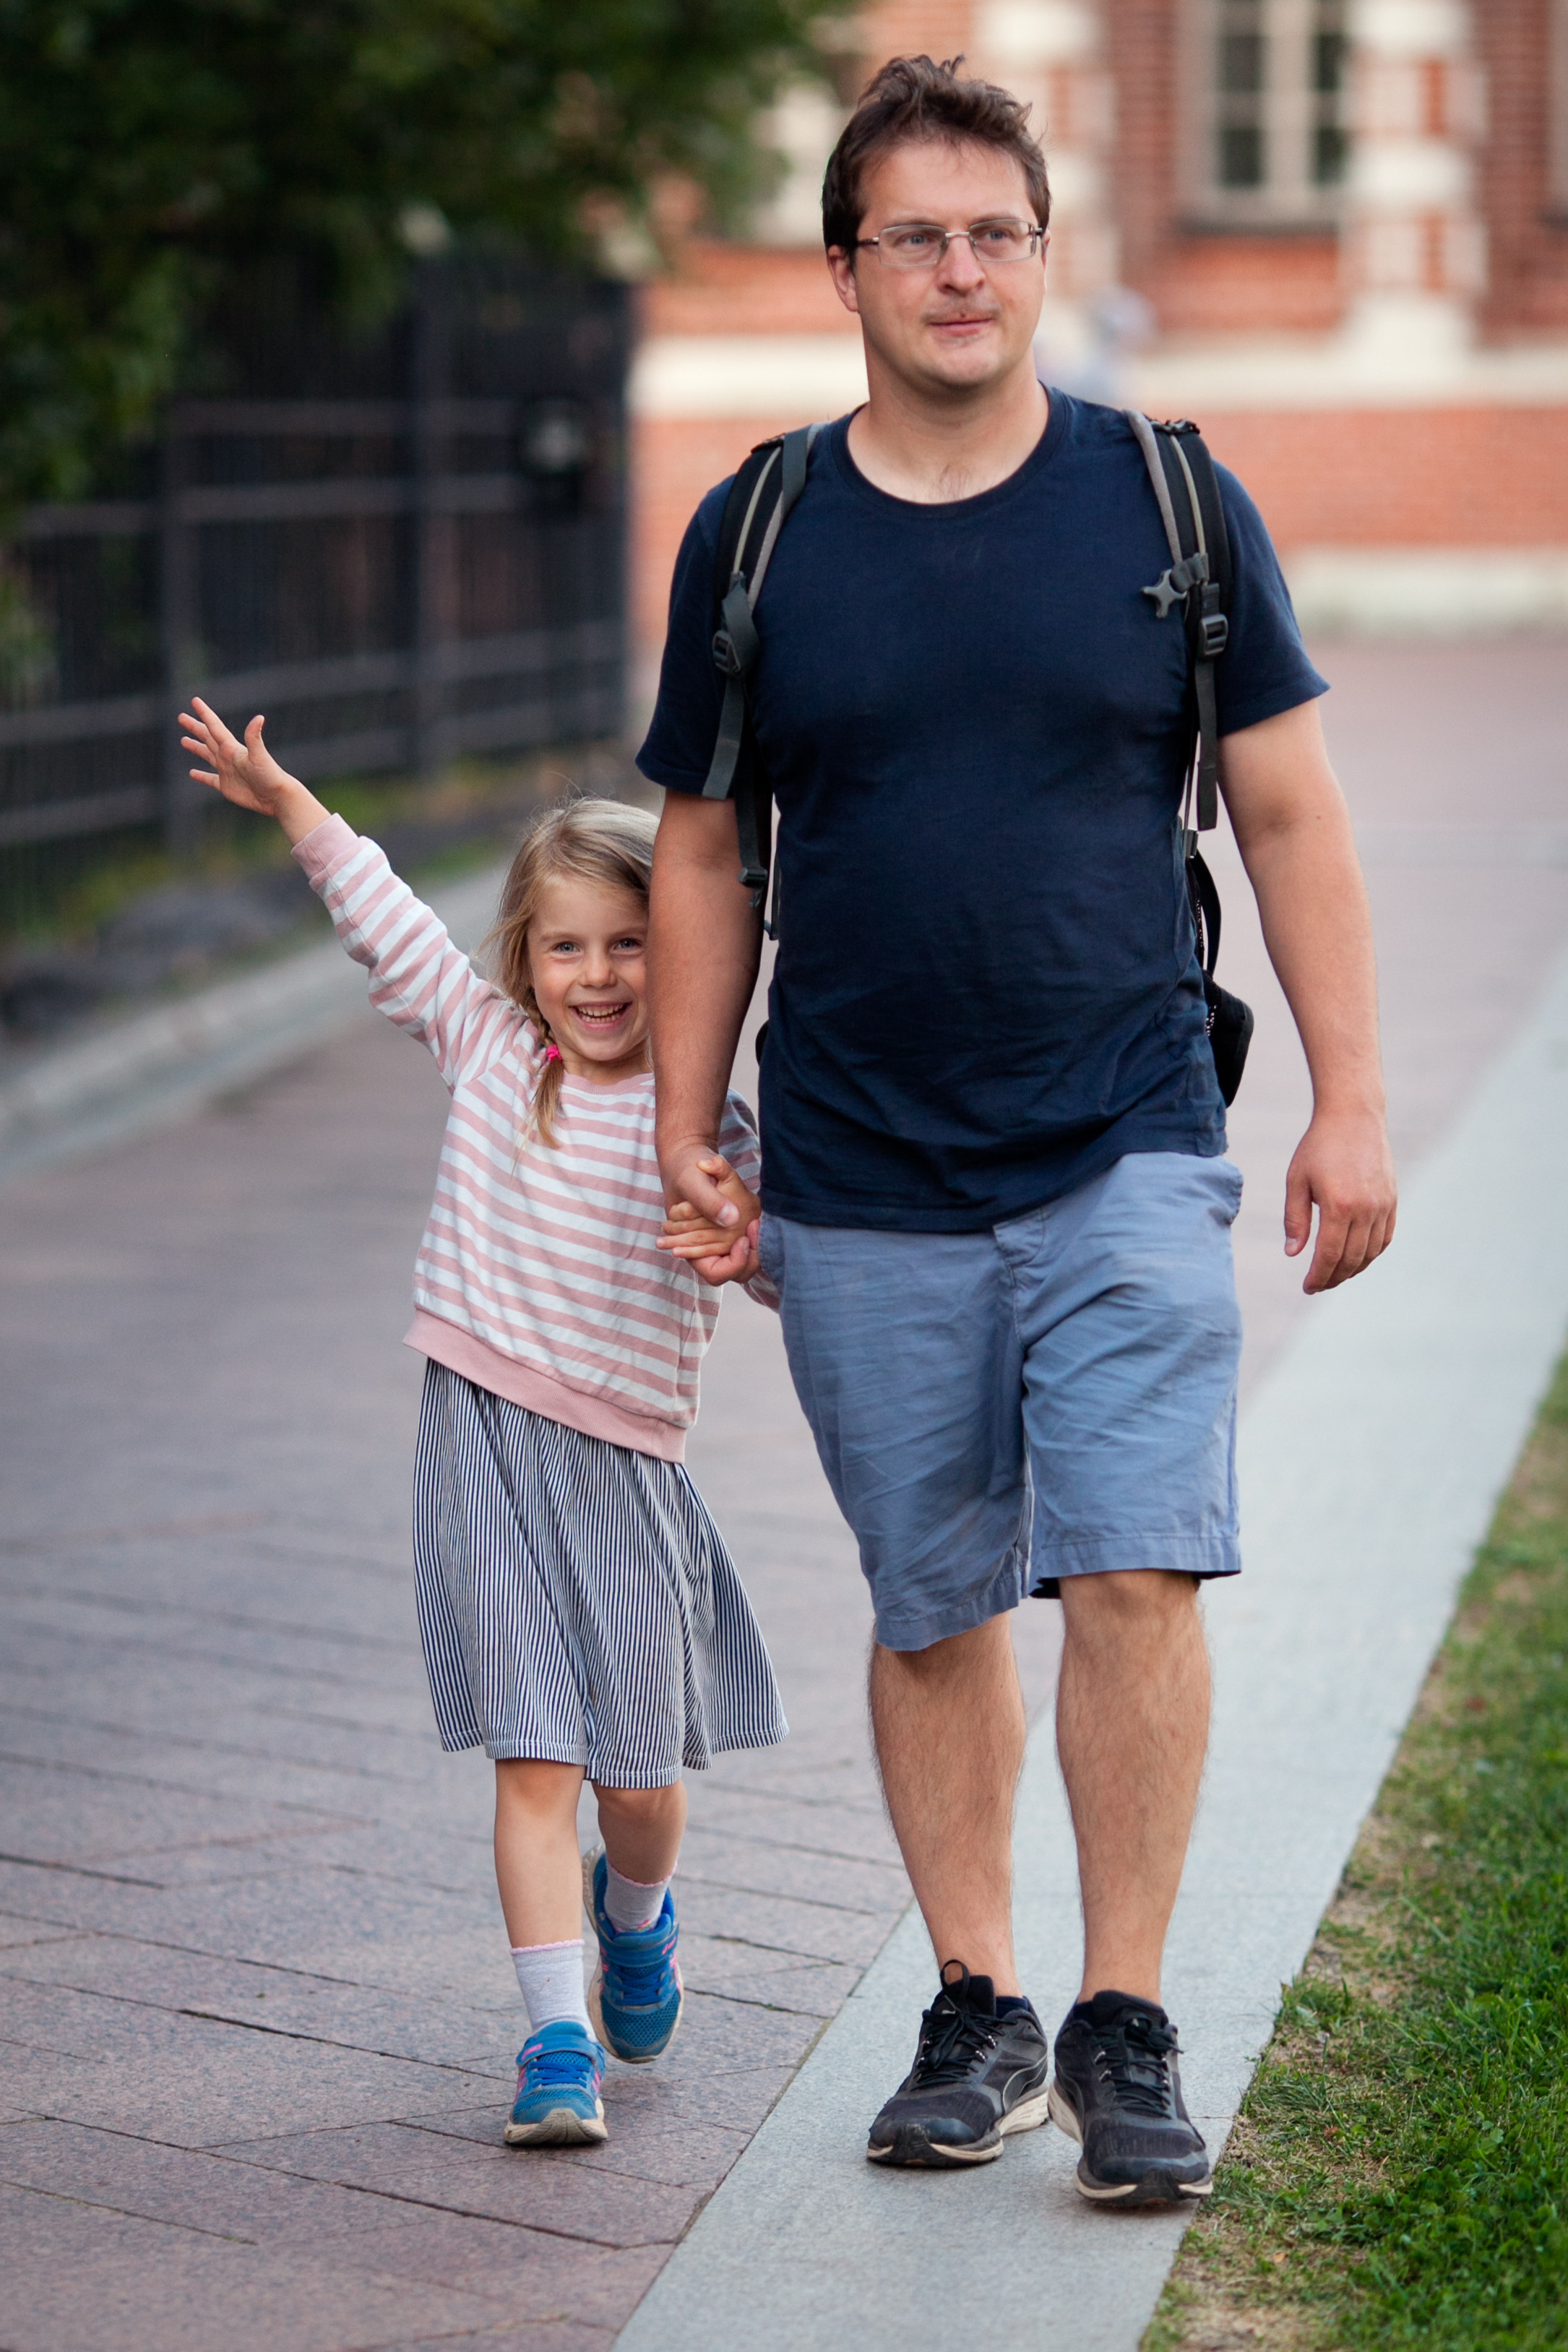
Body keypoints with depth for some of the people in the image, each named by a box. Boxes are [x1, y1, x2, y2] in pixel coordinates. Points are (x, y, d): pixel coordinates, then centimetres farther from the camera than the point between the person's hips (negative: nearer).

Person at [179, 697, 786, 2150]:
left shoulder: (702, 1123, -1)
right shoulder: (489, 1050, 5)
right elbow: (390, 925, 13)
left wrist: (745, 1222, -24)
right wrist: (286, 802, 11)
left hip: (623, 1458, 0)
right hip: (483, 1444, 0)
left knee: (640, 1772, 7)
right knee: (533, 1756, -5)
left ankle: (634, 1916, 40)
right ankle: (557, 2036, -2)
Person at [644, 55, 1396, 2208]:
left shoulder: (1170, 506, 1)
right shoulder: (755, 540, 4)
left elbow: (1292, 820, 5)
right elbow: (705, 853, 12)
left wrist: (1351, 1105, 0)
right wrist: (686, 1133, 9)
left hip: (1125, 1161, -1)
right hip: (864, 1196, 1)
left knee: (1136, 1580, -10)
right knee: (933, 1614, 8)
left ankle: (1127, 2024, 2)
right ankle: (977, 2010, 21)